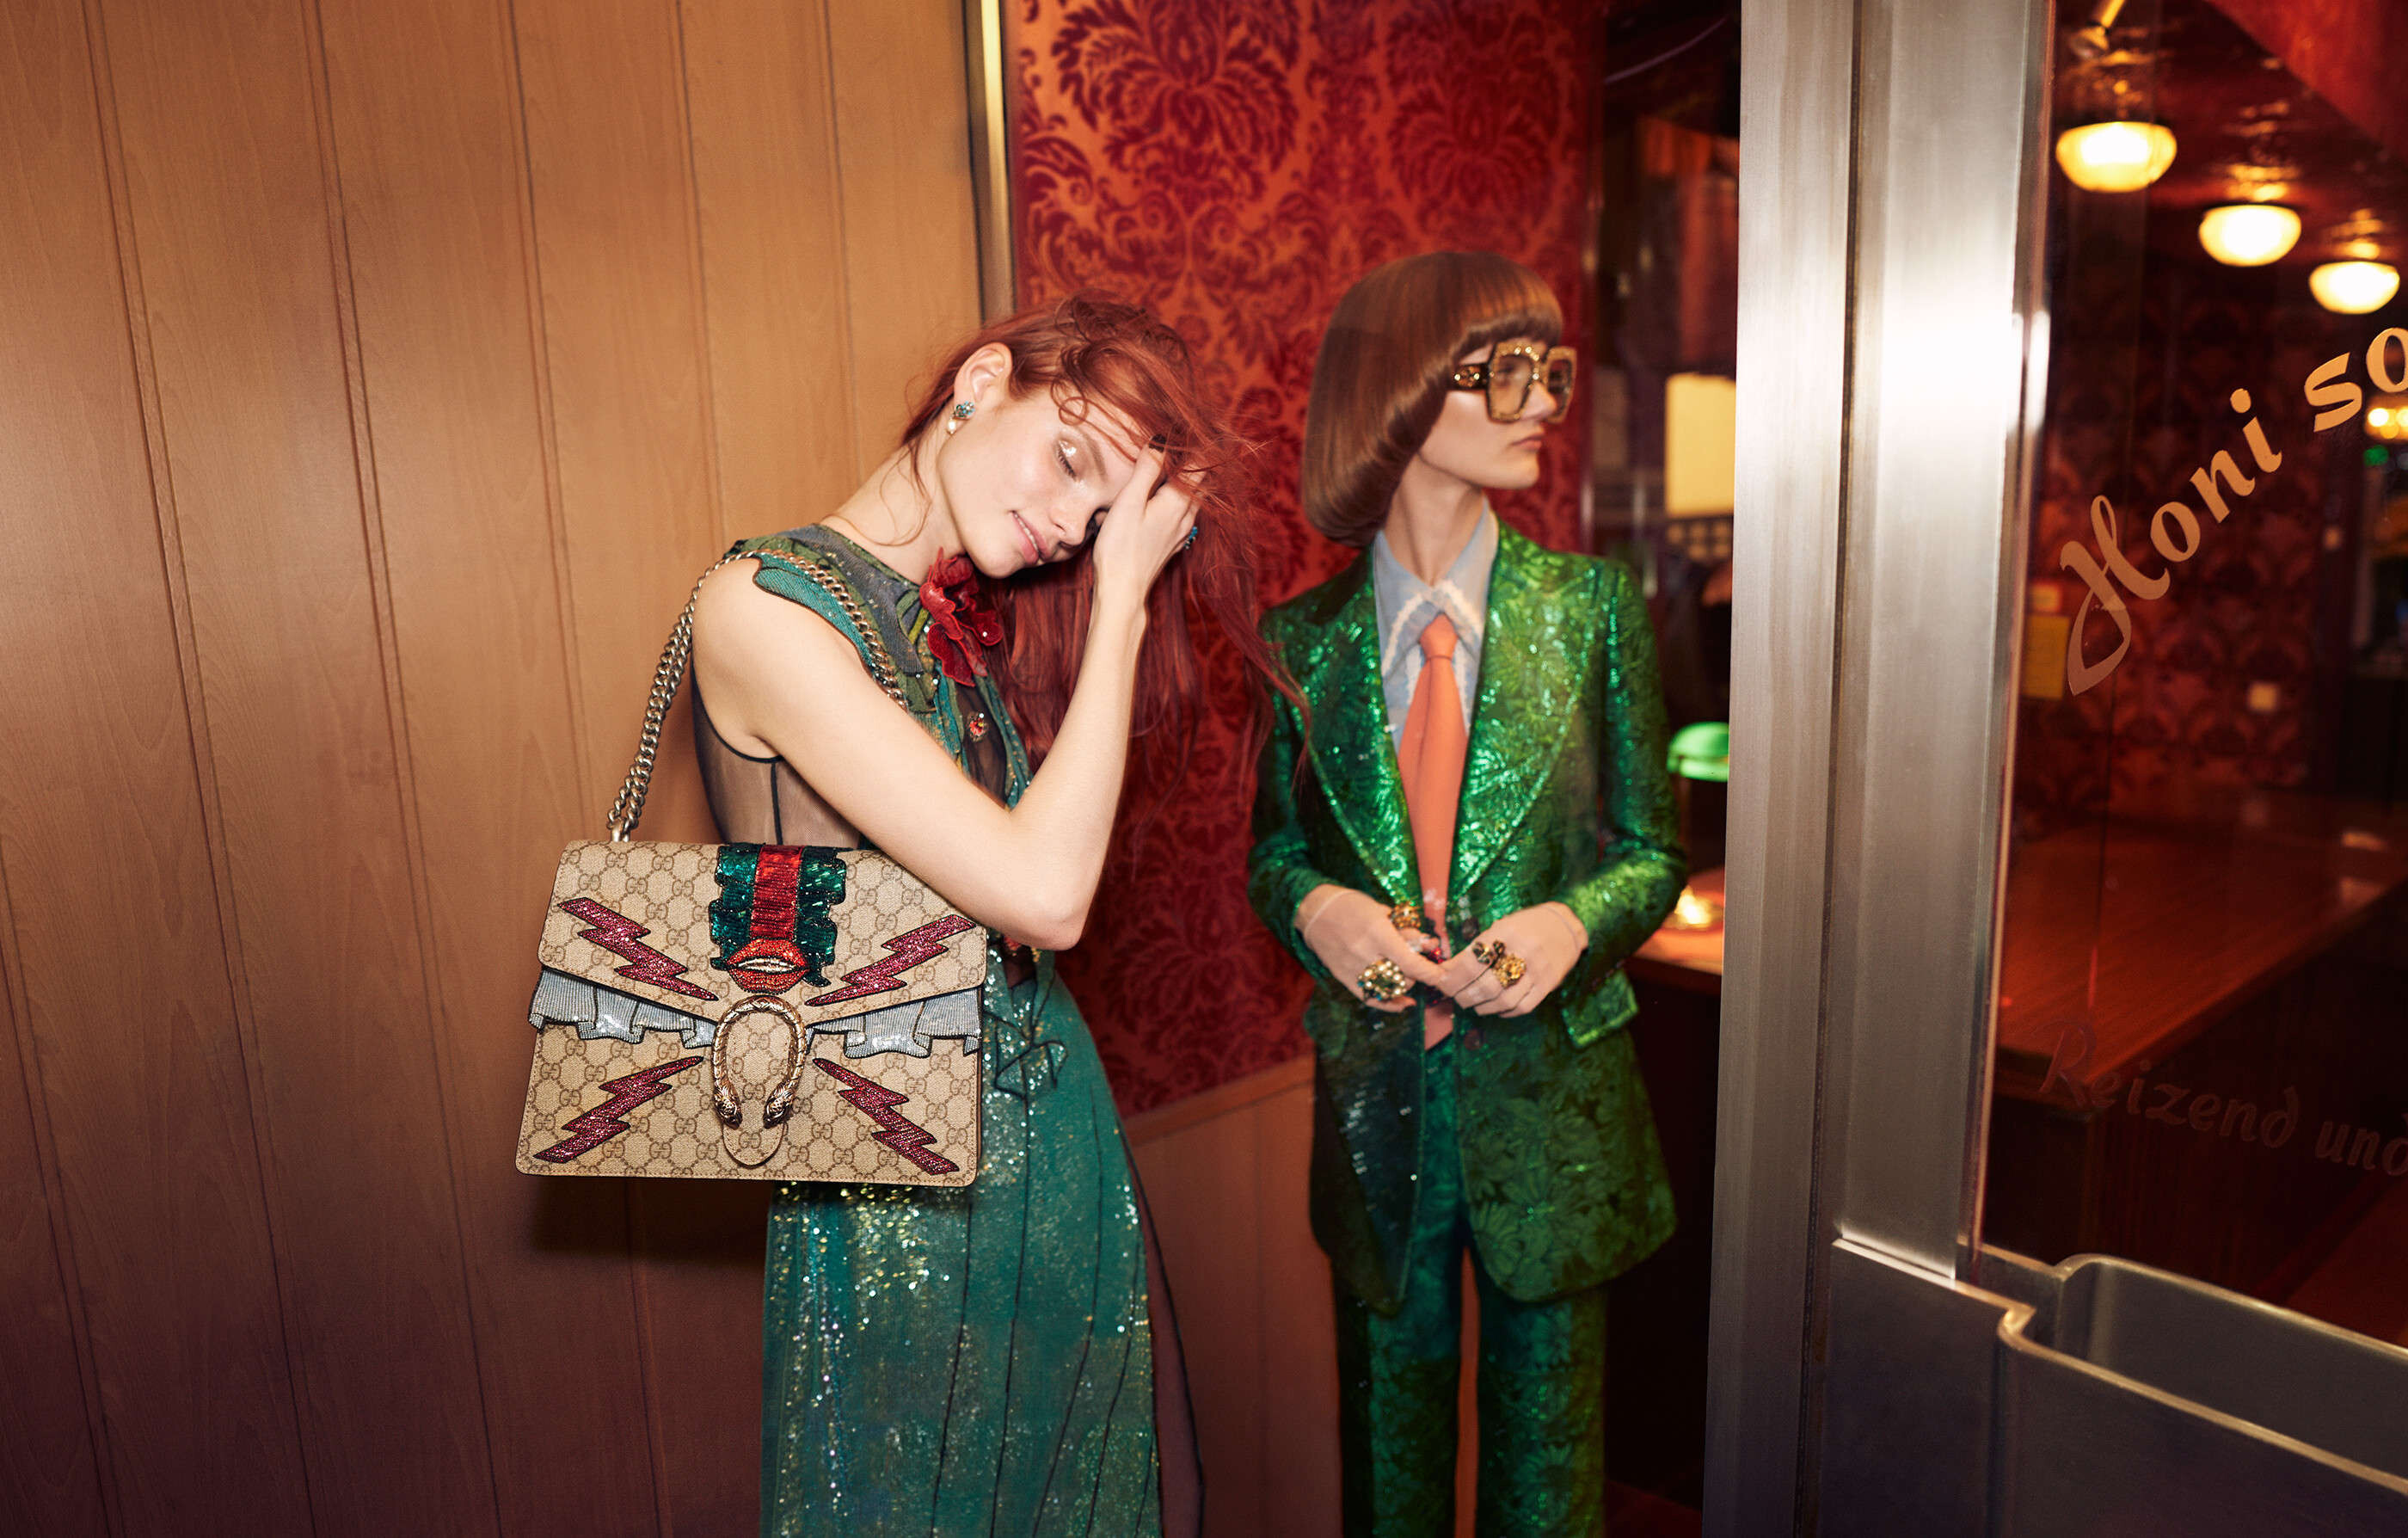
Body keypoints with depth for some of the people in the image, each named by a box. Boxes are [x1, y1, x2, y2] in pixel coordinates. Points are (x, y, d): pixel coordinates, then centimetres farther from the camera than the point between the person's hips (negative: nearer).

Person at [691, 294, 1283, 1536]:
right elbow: (1043, 895, -25)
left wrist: (1124, 591, 3)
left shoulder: (969, 631, 5)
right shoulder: (762, 606, -20)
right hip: (902, 1188, -7)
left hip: (1051, 1140, 7)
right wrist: (1120, 603, -17)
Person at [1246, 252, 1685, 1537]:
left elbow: (1651, 848, 1)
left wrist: (1571, 922, -19)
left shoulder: (1591, 610, -4)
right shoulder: (1304, 638, -4)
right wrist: (1316, 908, -15)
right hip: (1374, 1093, 1)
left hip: (1548, 1094, 0)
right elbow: (1272, 844, 7)